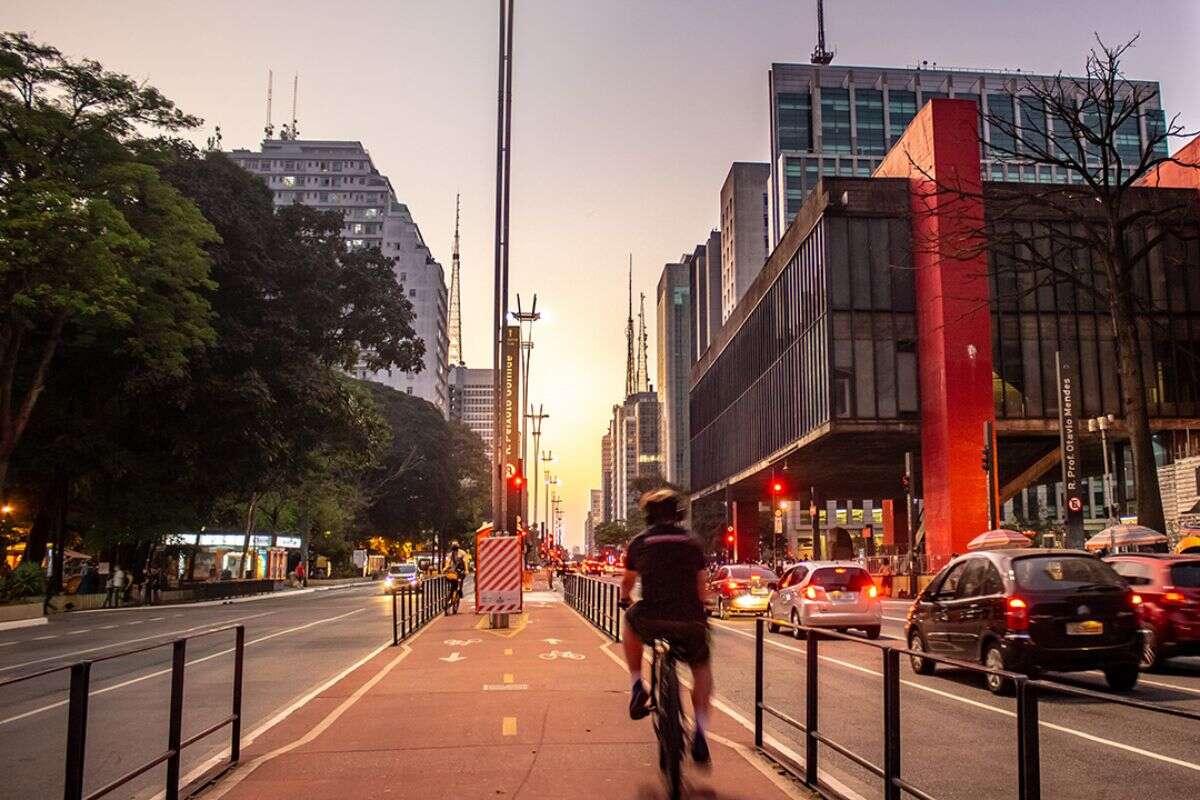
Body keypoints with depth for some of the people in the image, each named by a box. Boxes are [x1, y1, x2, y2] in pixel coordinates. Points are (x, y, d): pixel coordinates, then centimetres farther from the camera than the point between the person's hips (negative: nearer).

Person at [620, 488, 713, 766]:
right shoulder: (692, 542, 13)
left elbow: (627, 582, 27)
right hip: (690, 620, 1)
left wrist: (626, 601, 49)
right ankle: (700, 730, 8)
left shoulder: (640, 542, 11)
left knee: (631, 619, 34)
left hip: (652, 618, -1)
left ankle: (638, 686, 24)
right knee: (701, 668, 25)